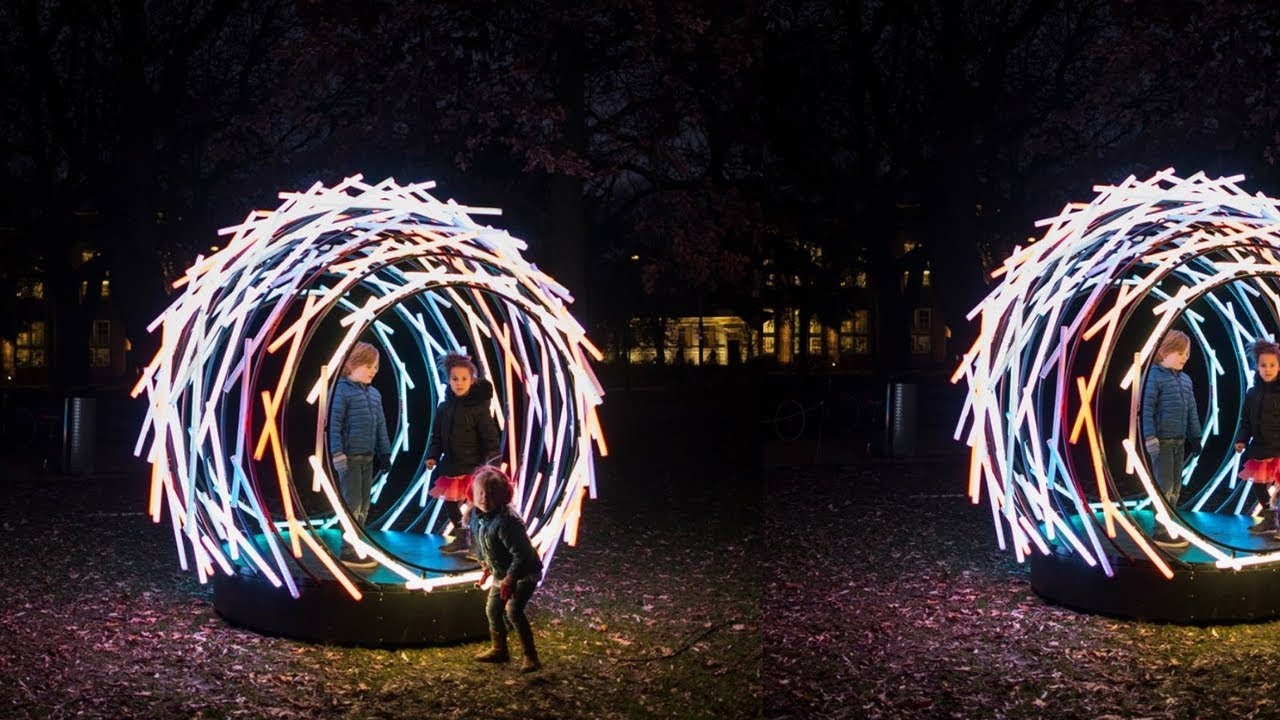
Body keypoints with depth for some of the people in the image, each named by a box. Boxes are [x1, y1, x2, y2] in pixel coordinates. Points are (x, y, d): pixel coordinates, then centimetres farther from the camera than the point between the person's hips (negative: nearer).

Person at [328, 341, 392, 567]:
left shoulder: (374, 394, 12)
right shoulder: (342, 391, -10)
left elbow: (381, 425, 17)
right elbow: (333, 423, -15)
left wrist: (384, 453, 15)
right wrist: (337, 453, -20)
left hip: (368, 457, 7)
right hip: (349, 457, -7)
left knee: (364, 505, 12)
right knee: (353, 504, -5)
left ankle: (358, 547, 20)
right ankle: (349, 552, 1)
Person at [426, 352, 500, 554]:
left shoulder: (479, 407, -11)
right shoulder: (444, 407, 4)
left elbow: (490, 438, -10)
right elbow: (437, 436, 11)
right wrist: (432, 456, -3)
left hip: (473, 467, -6)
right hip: (451, 465, 6)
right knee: (450, 505, 14)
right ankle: (461, 539, 31)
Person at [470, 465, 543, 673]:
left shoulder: (506, 521, -32)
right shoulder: (480, 516, -3)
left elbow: (521, 555, -32)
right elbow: (481, 545, 17)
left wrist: (509, 580, -31)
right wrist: (486, 566, 19)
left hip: (524, 572, -10)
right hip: (501, 573, 10)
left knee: (513, 610, -24)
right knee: (492, 609, 18)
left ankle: (531, 657, -20)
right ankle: (499, 649, 39)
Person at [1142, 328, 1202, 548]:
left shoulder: (1186, 380, 13)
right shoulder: (1154, 376, -9)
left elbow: (1192, 410, 18)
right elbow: (1147, 408, -14)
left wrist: (1195, 437, 16)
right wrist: (1150, 437, -19)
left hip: (1179, 440, 8)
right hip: (1162, 440, -7)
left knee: (1176, 486, 11)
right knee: (1165, 486, -6)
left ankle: (1170, 527, 20)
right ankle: (1161, 532, 0)